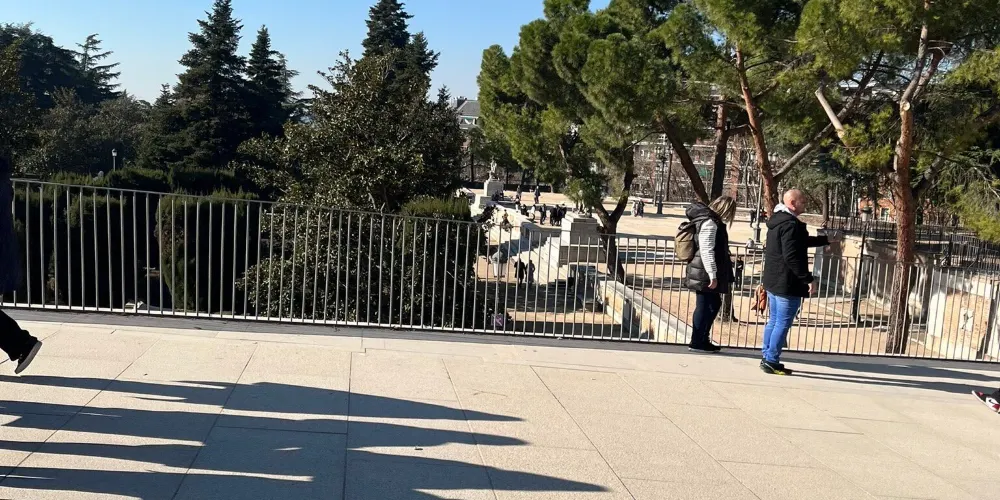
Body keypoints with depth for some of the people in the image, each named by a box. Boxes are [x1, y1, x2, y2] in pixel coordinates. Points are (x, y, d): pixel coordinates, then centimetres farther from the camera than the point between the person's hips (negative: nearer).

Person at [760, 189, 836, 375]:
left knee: (774, 321, 16)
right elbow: (791, 256, -26)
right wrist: (808, 278, -21)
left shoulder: (778, 220, 13)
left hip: (773, 281, 10)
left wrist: (825, 240, 32)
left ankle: (767, 359, 22)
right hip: (787, 283, -10)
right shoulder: (790, 223, -19)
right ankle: (771, 361, -2)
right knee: (783, 324, -4)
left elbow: (801, 242, 28)